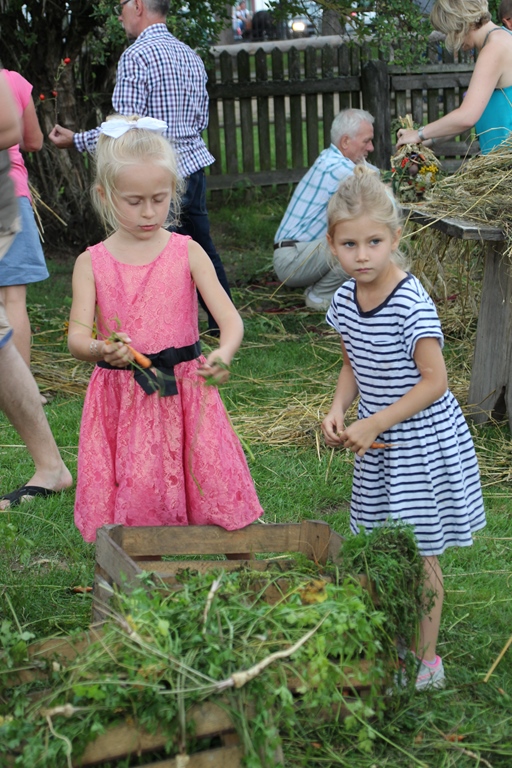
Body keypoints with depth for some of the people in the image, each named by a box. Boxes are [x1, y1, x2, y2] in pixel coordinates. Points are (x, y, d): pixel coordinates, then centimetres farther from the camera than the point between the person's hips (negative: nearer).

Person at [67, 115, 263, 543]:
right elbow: (77, 335, -5)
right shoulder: (92, 263, 2)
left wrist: (223, 356, -29)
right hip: (121, 399, 0)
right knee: (132, 501, -2)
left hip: (184, 392, 0)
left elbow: (230, 319, -7)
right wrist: (101, 350, -29)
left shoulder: (187, 253, 1)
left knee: (209, 492, -5)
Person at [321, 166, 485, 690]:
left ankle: (425, 659, 17)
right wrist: (339, 410, -5)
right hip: (377, 440, 6)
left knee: (418, 552, 3)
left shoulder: (411, 304, -22)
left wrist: (373, 425, -20)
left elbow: (434, 382, -20)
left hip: (422, 442, -6)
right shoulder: (345, 300, 0)